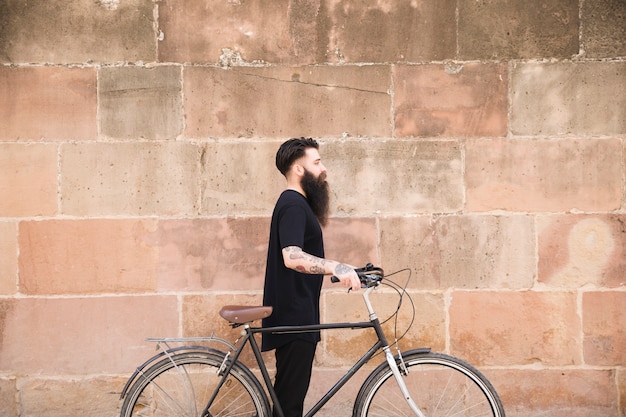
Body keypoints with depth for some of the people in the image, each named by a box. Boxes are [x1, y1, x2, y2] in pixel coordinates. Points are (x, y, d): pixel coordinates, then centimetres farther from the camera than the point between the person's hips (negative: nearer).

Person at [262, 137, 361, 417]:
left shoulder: (297, 203, 18)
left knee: (289, 394, 14)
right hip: (294, 317, -11)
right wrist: (336, 267, -42)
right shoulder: (293, 205, -15)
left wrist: (344, 271, 25)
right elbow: (292, 257, -30)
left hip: (297, 316, 11)